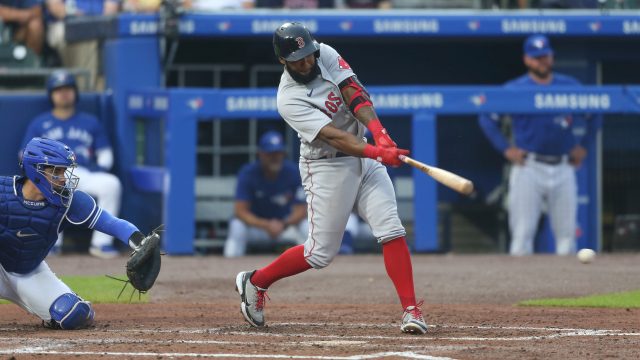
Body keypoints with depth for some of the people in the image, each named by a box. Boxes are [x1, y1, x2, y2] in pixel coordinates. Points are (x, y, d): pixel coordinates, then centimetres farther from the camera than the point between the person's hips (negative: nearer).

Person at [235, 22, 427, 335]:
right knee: (321, 253, 0)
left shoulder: (326, 55, -5)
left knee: (391, 231, -9)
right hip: (327, 167, -5)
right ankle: (255, 282, 21)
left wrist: (380, 134, -33)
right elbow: (334, 137, -30)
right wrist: (377, 153, -43)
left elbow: (355, 94, -16)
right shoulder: (289, 100, -21)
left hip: (364, 158, 5)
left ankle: (411, 310, -10)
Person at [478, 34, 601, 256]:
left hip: (563, 169, 3)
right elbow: (487, 119, 3)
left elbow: (593, 116, 19)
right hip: (528, 168, -3)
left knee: (567, 232, 2)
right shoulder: (514, 89, 2)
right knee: (522, 231, -7)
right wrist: (505, 149, -3)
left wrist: (583, 146, 10)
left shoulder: (570, 86, 10)